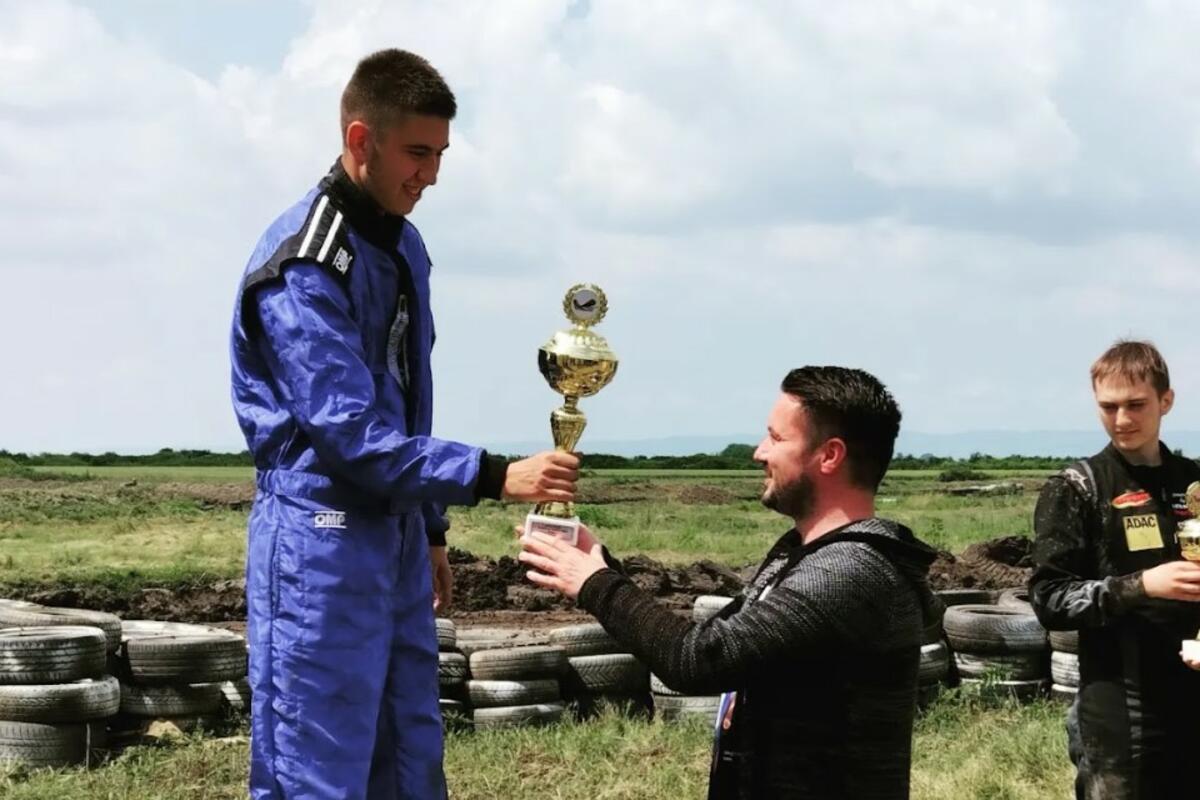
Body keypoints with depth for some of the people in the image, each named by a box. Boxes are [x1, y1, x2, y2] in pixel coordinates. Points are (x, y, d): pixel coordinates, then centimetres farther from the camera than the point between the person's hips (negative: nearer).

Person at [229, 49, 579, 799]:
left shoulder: (403, 244, 10)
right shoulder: (304, 265, -18)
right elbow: (350, 433, -24)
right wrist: (496, 477, -27)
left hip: (396, 534, 9)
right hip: (322, 541, -9)